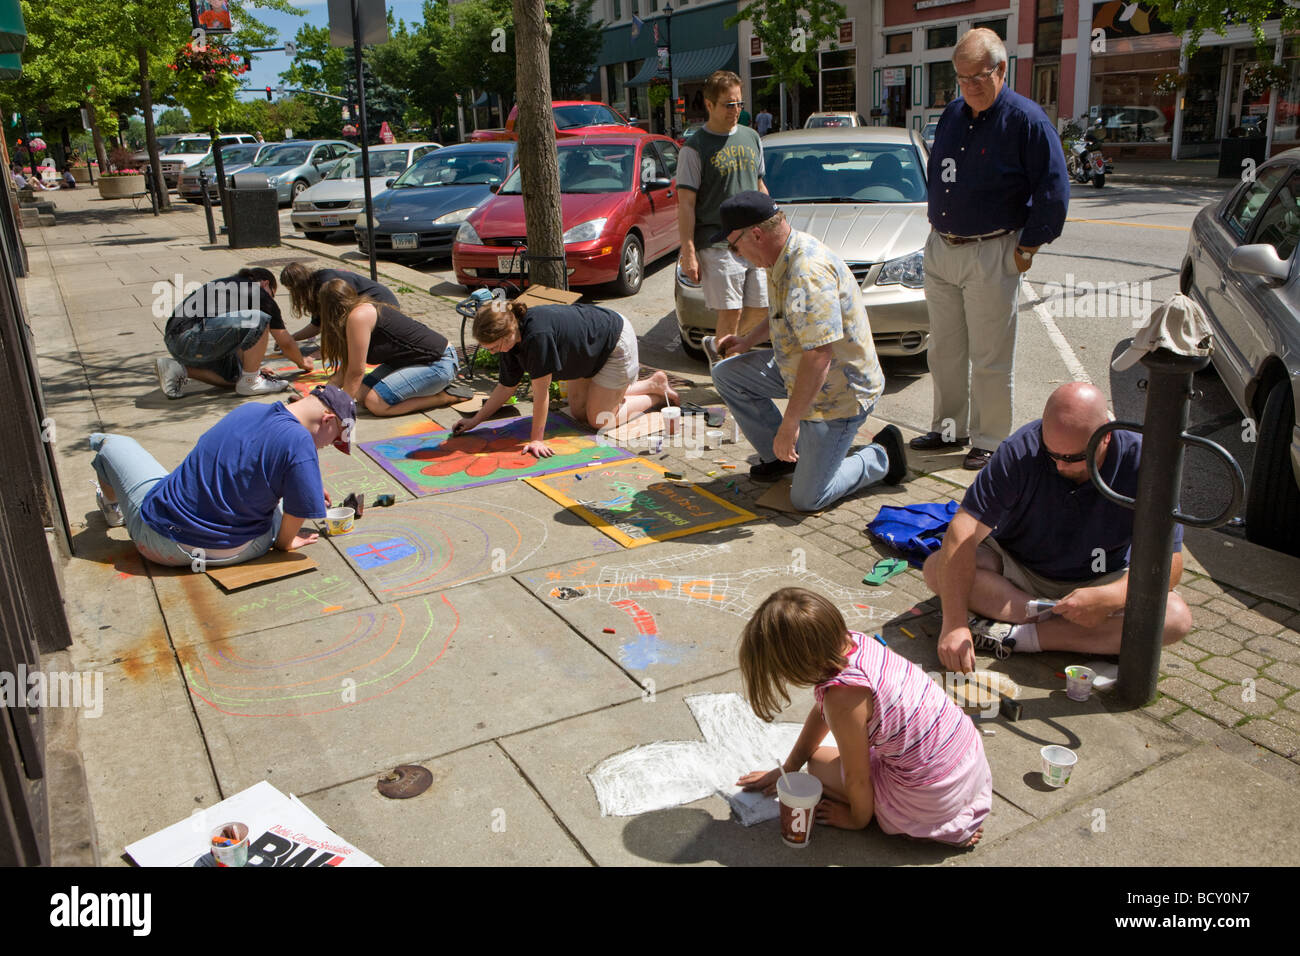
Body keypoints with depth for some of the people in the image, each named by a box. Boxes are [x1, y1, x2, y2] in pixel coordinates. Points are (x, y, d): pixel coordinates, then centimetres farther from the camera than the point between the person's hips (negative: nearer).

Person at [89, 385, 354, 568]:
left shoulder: (249, 409, -4)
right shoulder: (300, 443, -22)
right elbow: (299, 509, -16)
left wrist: (308, 489, 17)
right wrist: (284, 542, 5)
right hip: (231, 552, -3)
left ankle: (111, 505, 55)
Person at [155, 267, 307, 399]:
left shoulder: (224, 283, 31)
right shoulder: (260, 294, 7)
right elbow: (285, 343, 15)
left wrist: (251, 364, 46)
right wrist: (302, 362, 32)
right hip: (192, 338, -9)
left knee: (233, 375, 19)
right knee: (260, 320, -11)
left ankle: (178, 368, 11)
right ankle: (250, 382, -3)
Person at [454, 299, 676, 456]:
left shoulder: (537, 335, -40)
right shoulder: (512, 337, -13)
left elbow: (541, 392, -34)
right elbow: (506, 386, -1)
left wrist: (537, 439, -28)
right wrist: (475, 421, -1)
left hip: (616, 341, -9)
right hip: (592, 350, 9)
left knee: (599, 420, -3)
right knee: (579, 413, 15)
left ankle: (657, 390, 15)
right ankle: (649, 384, 27)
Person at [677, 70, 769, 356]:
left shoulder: (751, 138, 15)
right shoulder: (695, 147, -4)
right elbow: (686, 204, -7)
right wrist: (688, 253, -13)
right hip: (717, 244, -6)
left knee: (761, 310, 7)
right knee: (731, 313, -7)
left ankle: (717, 344, 30)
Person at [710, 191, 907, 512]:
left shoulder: (809, 272, -31)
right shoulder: (784, 257, 0)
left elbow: (819, 357, -34)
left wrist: (789, 424, -30)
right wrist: (750, 338, 14)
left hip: (839, 389, -9)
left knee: (807, 499, -7)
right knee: (725, 374, 8)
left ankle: (882, 457, 15)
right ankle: (782, 455, 17)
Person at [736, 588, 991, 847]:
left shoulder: (844, 695, -29)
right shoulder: (851, 640, -3)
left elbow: (857, 778, -15)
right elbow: (821, 713, 12)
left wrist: (858, 819, 5)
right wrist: (787, 768, 20)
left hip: (934, 797, -8)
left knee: (819, 764, 8)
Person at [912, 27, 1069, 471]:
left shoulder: (1026, 119, -10)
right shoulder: (952, 114, 10)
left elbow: (1053, 190, -9)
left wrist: (1027, 246, -9)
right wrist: (938, 230, 15)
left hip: (992, 254, -6)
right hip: (940, 249, 7)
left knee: (990, 359, 0)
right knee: (944, 351, 14)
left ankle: (990, 441, 12)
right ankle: (950, 428, 28)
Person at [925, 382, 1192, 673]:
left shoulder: (1141, 463, -21)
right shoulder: (1021, 450, -23)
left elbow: (1169, 563, -20)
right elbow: (962, 534, -30)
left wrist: (1109, 597, -39)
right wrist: (954, 623, -41)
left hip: (1102, 581, 1)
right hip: (1017, 570, -1)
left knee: (1176, 617, -28)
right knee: (937, 567, -27)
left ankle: (1016, 636, -28)